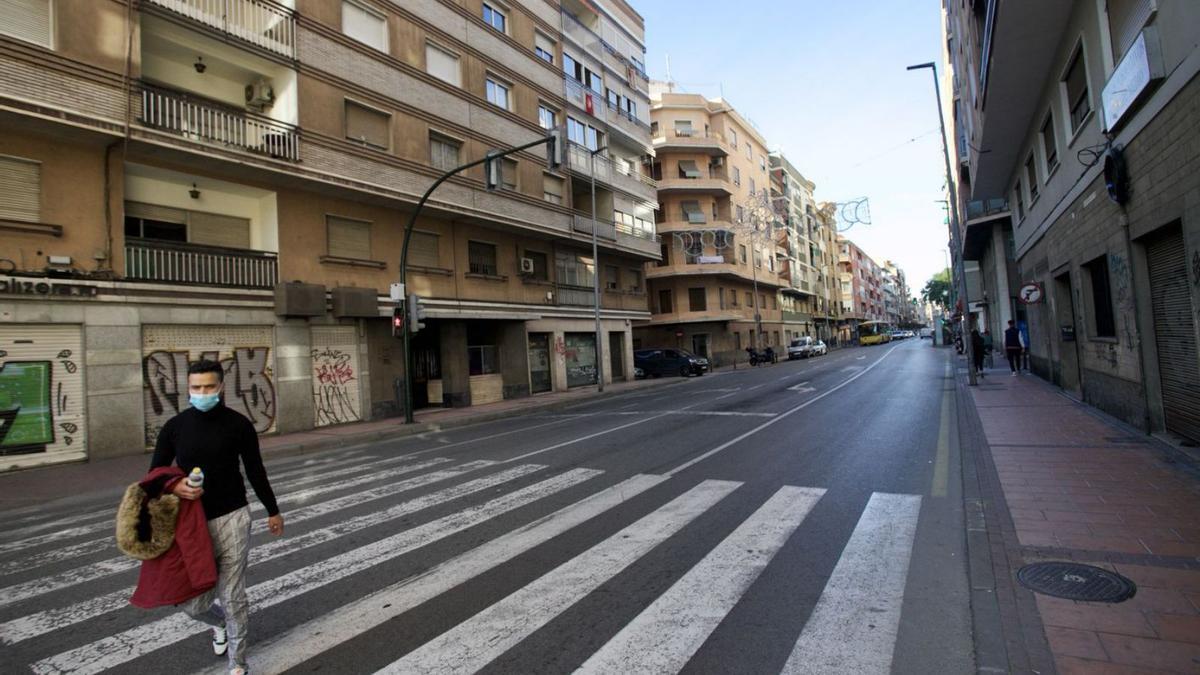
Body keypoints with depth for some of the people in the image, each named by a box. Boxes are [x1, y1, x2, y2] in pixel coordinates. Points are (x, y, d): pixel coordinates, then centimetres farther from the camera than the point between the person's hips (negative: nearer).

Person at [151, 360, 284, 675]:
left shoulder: (238, 424, -4)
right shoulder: (174, 427, 0)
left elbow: (255, 471, 4)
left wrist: (273, 511, 10)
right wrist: (174, 487, -16)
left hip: (232, 519, -2)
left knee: (233, 597, 2)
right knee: (194, 603, 7)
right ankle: (219, 622, 44)